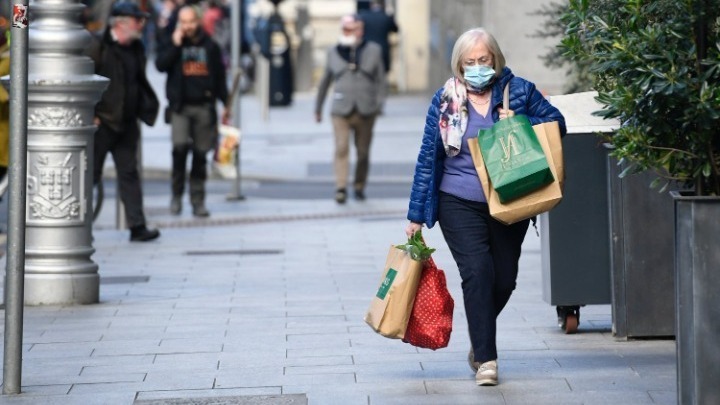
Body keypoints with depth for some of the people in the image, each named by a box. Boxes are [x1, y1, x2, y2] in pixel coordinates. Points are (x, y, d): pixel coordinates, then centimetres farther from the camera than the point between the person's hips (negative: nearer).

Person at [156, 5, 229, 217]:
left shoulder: (210, 46, 10)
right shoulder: (172, 44, 9)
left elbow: (220, 77, 13)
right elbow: (160, 65, -8)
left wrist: (225, 104, 10)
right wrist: (175, 45, -13)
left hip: (204, 106, 1)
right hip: (180, 106, -1)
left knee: (200, 154, 2)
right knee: (180, 146, -19)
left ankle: (198, 200, 8)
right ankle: (176, 195, -5)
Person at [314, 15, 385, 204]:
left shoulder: (373, 51, 5)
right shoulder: (334, 52, 9)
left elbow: (380, 79, 5)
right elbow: (325, 82, 16)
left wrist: (379, 103, -7)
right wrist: (318, 108, 19)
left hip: (365, 111, 0)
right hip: (341, 110, 0)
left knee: (363, 152, 6)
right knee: (341, 149, -14)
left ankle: (359, 187, 21)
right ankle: (341, 188, -19)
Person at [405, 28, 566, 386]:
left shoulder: (519, 91, 0)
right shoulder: (445, 101, -1)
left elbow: (557, 124, 4)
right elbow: (428, 158, 3)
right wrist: (416, 214, 3)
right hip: (460, 205, -2)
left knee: (504, 279, 7)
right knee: (477, 273, -15)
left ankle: (480, 340, 34)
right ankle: (485, 358, -11)